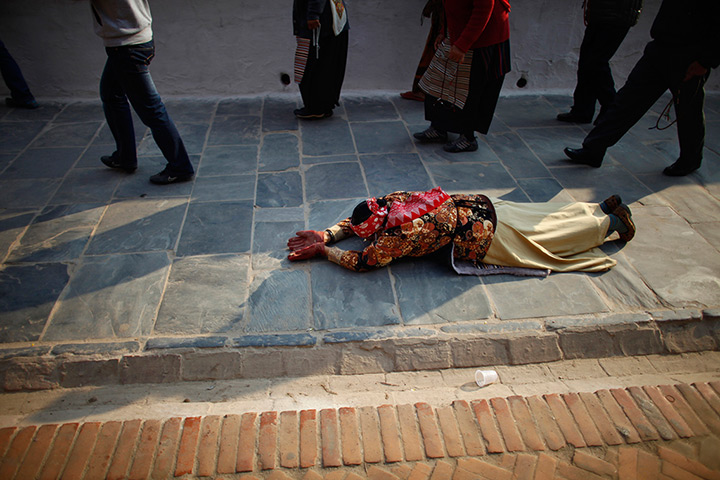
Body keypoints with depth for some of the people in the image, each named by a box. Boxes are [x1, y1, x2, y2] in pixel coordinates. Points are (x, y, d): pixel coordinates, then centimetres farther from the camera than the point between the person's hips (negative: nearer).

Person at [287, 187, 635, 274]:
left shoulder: (397, 235, -28)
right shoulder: (387, 203, -4)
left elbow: (361, 262, -24)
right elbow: (352, 222, 10)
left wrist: (322, 251, -16)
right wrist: (323, 235, -1)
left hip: (482, 235, -7)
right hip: (478, 206, 7)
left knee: (553, 234, 12)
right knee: (548, 220, 22)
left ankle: (612, 221, 26)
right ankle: (604, 209, 34)